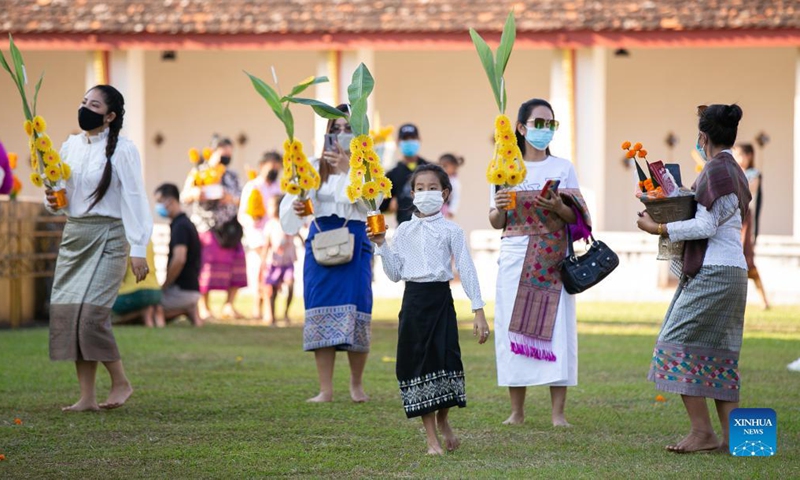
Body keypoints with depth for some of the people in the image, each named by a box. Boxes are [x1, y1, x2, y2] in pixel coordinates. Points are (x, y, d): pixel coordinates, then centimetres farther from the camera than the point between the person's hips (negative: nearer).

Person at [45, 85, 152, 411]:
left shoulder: (122, 150, -7)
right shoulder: (70, 145, 10)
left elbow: (134, 200, -9)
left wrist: (138, 249, -14)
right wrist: (52, 200, -4)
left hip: (107, 237, -7)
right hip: (73, 236, 7)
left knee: (91, 312, -15)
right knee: (66, 312, 1)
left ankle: (120, 382, 5)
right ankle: (87, 397, 6)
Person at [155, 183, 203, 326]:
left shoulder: (180, 226, -14)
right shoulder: (186, 223, 17)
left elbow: (179, 259, -26)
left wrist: (164, 286, -16)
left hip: (181, 290, -10)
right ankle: (188, 310, 3)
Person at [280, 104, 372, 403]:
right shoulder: (314, 167, 9)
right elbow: (292, 201, 0)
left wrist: (348, 169, -19)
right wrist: (295, 207, -23)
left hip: (355, 245, -2)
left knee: (355, 313, -5)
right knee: (320, 313, -4)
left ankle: (356, 383, 15)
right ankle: (325, 389, 0)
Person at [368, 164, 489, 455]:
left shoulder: (451, 231, 2)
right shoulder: (404, 231, 9)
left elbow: (467, 270, 0)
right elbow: (395, 274, 10)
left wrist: (479, 311, -5)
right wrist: (381, 245, -3)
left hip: (440, 299, -2)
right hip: (413, 299, 2)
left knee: (444, 360, -7)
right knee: (417, 363, 1)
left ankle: (443, 420, 24)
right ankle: (432, 439, 8)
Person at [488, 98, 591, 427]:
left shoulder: (563, 168, 9)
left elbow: (575, 218, 6)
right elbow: (496, 223, 10)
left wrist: (558, 208, -13)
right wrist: (499, 207, -11)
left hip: (552, 260, -1)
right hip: (515, 257, 1)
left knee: (555, 328, -8)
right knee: (514, 326, -2)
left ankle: (558, 412, -6)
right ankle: (517, 410, 6)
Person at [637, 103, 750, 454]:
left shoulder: (716, 171, -13)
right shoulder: (734, 171, 18)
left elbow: (705, 227, -18)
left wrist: (658, 229, -12)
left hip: (713, 273, -10)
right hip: (730, 271, 10)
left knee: (681, 343, -8)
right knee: (718, 354, 10)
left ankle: (702, 432, -10)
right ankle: (731, 435, 8)